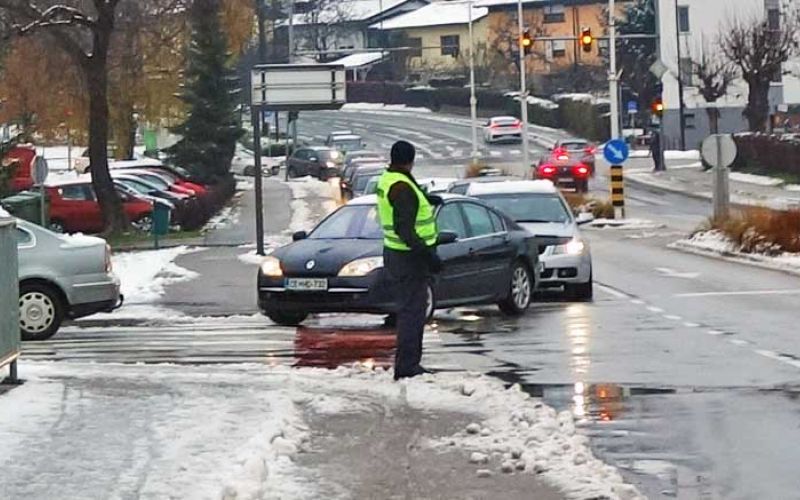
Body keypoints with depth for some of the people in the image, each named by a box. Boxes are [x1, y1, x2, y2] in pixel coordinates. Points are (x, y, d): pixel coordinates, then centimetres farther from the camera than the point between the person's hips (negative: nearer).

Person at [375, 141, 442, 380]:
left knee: (408, 310, 17)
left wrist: (425, 200, 36)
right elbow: (404, 229, -27)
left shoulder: (386, 181, 9)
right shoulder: (402, 188, -21)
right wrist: (428, 254, -27)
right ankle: (406, 366, -7)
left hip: (394, 253, 10)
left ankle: (408, 364, 22)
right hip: (409, 256, -10)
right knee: (412, 311, -7)